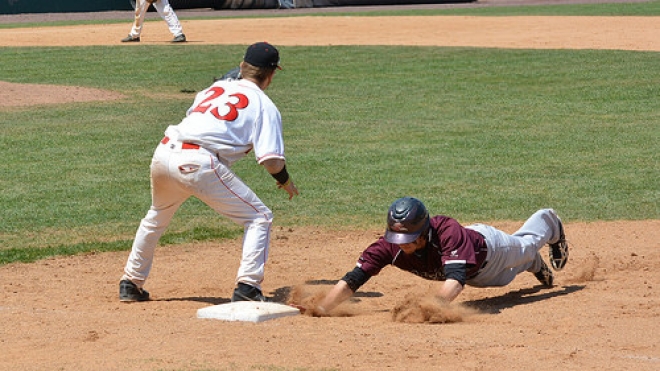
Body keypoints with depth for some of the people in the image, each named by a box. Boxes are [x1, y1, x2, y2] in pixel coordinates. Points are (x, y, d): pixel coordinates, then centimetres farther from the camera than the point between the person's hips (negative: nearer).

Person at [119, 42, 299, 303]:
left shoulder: (215, 88, 25)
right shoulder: (264, 105, 8)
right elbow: (271, 160, -2)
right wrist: (285, 182, 17)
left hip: (164, 152, 6)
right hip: (198, 163, -6)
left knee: (157, 217, 33)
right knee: (259, 218, 4)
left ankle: (131, 284, 37)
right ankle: (247, 287, -9)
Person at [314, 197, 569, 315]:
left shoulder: (447, 231, -51)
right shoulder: (390, 246, -40)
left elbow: (455, 279, -63)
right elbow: (352, 280, -45)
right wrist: (318, 311, -61)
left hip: (486, 245, -4)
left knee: (525, 246, 32)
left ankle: (549, 223, 66)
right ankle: (536, 265, 72)